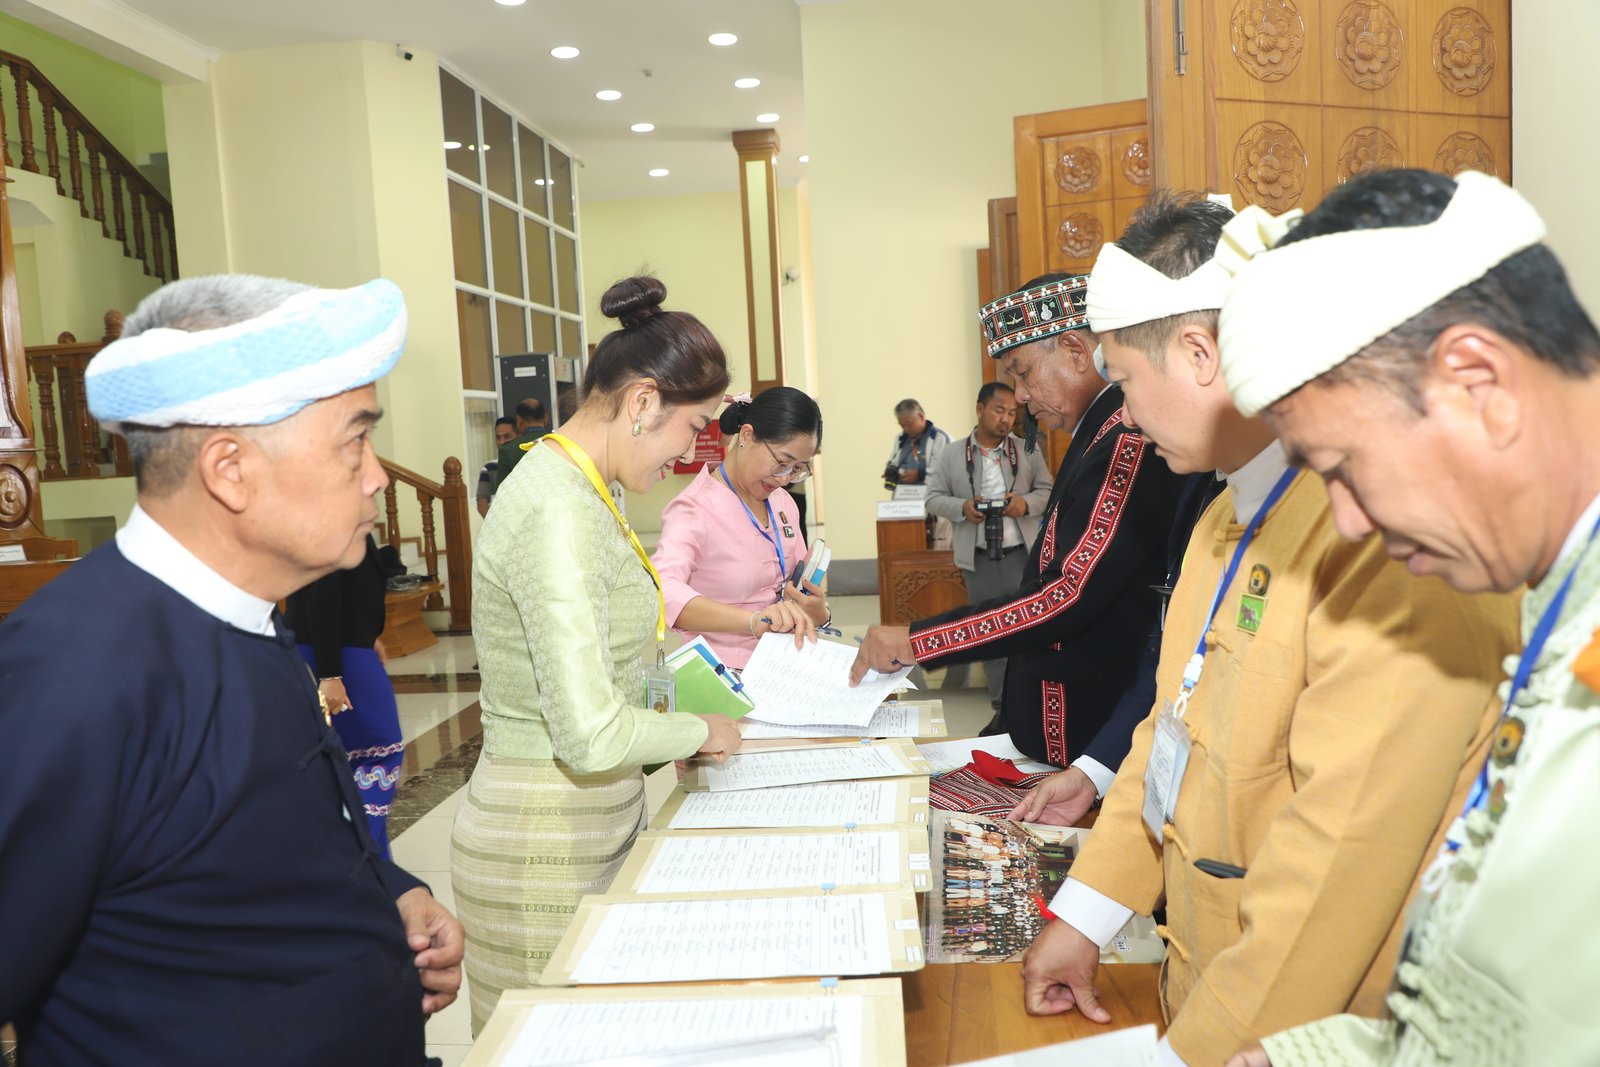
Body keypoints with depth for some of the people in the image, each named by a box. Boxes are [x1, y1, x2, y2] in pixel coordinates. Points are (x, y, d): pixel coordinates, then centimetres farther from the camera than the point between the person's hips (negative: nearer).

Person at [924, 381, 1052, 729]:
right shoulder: (951, 456, 3)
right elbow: (934, 498, 3)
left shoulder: (1027, 452, 5)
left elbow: (1047, 490, 7)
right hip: (979, 560, 0)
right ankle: (1002, 708, 19)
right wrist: (962, 508, -16)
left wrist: (1027, 502, -14)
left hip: (1023, 555, 0)